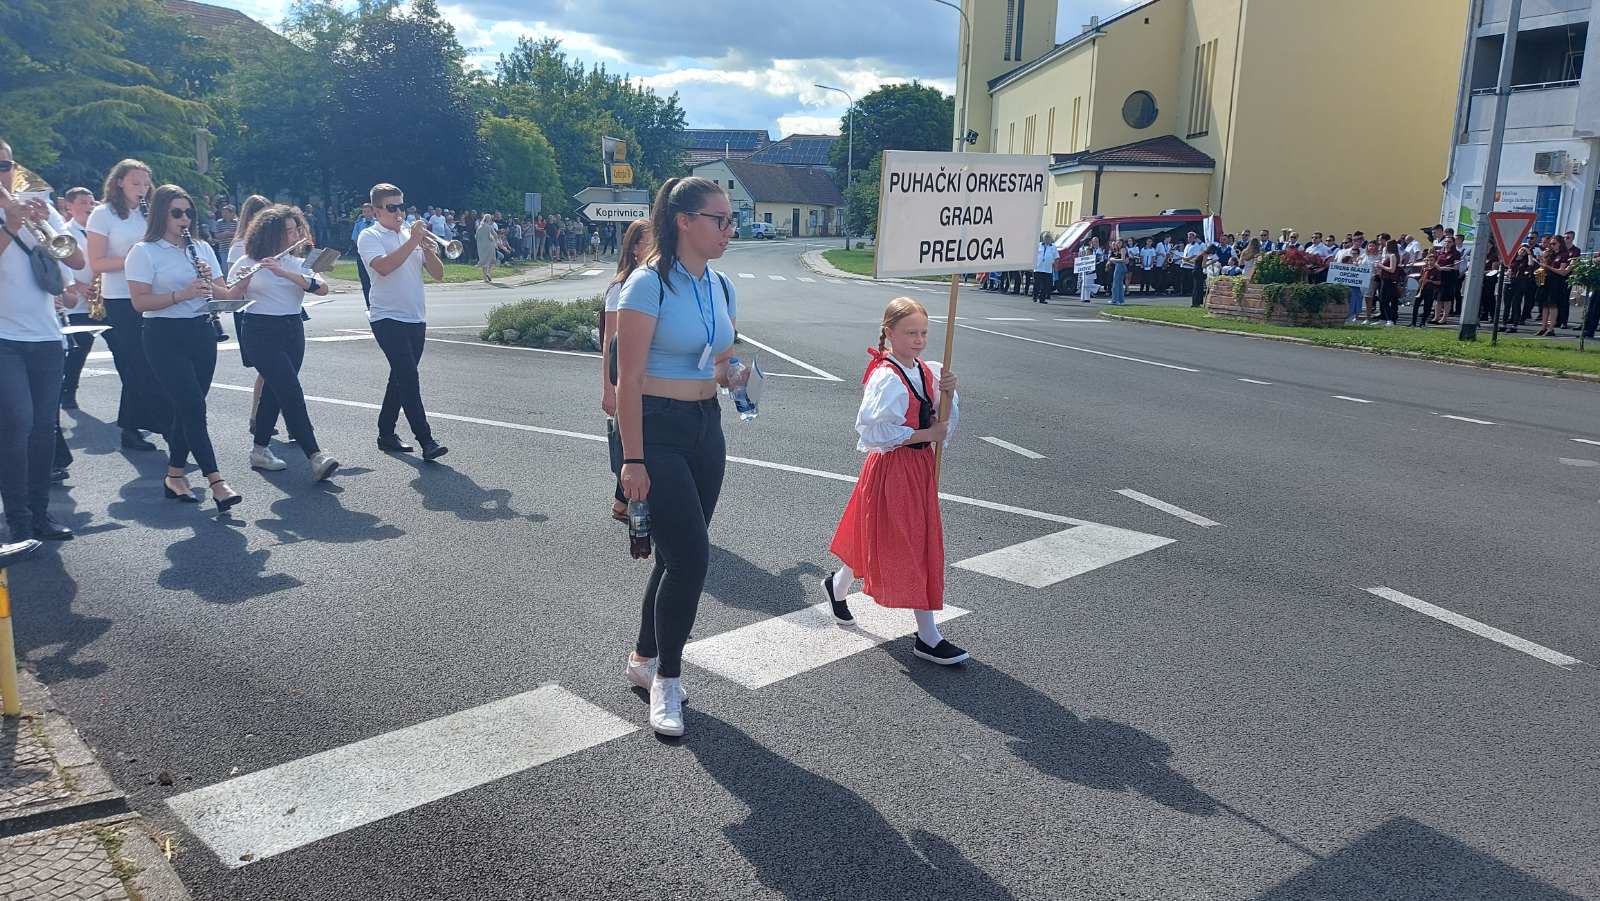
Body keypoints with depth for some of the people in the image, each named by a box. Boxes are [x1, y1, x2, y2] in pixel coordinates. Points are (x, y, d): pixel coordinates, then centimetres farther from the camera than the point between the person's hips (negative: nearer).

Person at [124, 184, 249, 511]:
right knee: (194, 407, -12)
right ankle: (217, 483, -15)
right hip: (165, 337, -5)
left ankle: (174, 476, 21)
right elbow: (140, 302, -12)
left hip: (201, 333, 6)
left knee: (188, 408, 9)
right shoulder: (143, 252, -4)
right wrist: (182, 294, -22)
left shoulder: (202, 248, 12)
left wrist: (247, 280, -13)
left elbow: (225, 295, 7)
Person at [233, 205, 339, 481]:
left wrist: (286, 273, -21)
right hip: (260, 333, -5)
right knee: (291, 391, -15)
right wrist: (239, 281, -24)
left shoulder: (298, 263, 9)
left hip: (293, 331, 5)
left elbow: (322, 288, -9)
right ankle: (315, 455, -20)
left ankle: (261, 450, 22)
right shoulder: (247, 263, -1)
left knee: (274, 390, 10)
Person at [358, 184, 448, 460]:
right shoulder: (369, 237, -2)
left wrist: (428, 249, -9)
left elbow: (438, 274, 8)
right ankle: (426, 441, -17)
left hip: (416, 318, 6)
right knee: (409, 378, -14)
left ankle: (386, 434, 24)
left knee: (401, 378, 12)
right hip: (388, 318, -6)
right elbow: (384, 267, -21)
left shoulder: (413, 235, 14)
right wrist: (412, 242, -19)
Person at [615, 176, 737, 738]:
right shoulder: (648, 285, -14)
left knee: (679, 556, 13)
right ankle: (666, 680, 10)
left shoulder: (720, 286, 9)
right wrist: (633, 459, -20)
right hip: (657, 429, -7)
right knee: (691, 558, -9)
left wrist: (732, 374, -3)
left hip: (705, 428, 8)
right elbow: (630, 380, -17)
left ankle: (644, 660, 32)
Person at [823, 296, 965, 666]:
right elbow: (872, 431, -22)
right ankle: (928, 637, 6)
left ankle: (838, 584, 44)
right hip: (892, 468, -8)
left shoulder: (928, 372, 5)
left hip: (919, 466, 8)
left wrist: (948, 393, -11)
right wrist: (925, 434, -18)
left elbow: (944, 424, 8)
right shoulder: (886, 379, -18)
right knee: (908, 550, -2)